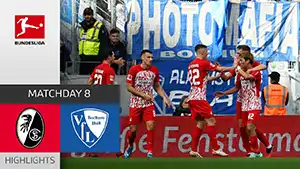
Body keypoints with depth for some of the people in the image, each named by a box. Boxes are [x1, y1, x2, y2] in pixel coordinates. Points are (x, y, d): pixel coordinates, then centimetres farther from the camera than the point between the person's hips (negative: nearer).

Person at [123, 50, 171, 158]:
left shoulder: (154, 70, 2)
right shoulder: (134, 70, -10)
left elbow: (157, 86, 14)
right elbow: (129, 87, -10)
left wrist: (164, 97, -2)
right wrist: (143, 95, -16)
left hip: (149, 104, 2)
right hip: (135, 103, -2)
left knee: (150, 125, -13)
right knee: (133, 129, 3)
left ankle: (150, 152, -7)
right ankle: (130, 147, 32)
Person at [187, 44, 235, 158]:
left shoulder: (191, 65, 17)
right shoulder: (203, 63, -6)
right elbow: (220, 69, -2)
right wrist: (233, 68, 12)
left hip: (192, 98, 8)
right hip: (199, 98, -8)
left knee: (200, 123, 11)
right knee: (211, 121, -5)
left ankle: (193, 150, 8)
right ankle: (215, 148, -7)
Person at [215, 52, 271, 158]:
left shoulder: (256, 72, -9)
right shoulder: (240, 73, 12)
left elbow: (247, 76, -29)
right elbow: (237, 88, 22)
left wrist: (238, 68, -15)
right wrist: (223, 93, 16)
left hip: (254, 105, -7)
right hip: (245, 105, 7)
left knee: (250, 127, -18)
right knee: (247, 130, 3)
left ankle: (255, 151, -8)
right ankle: (256, 152, 11)